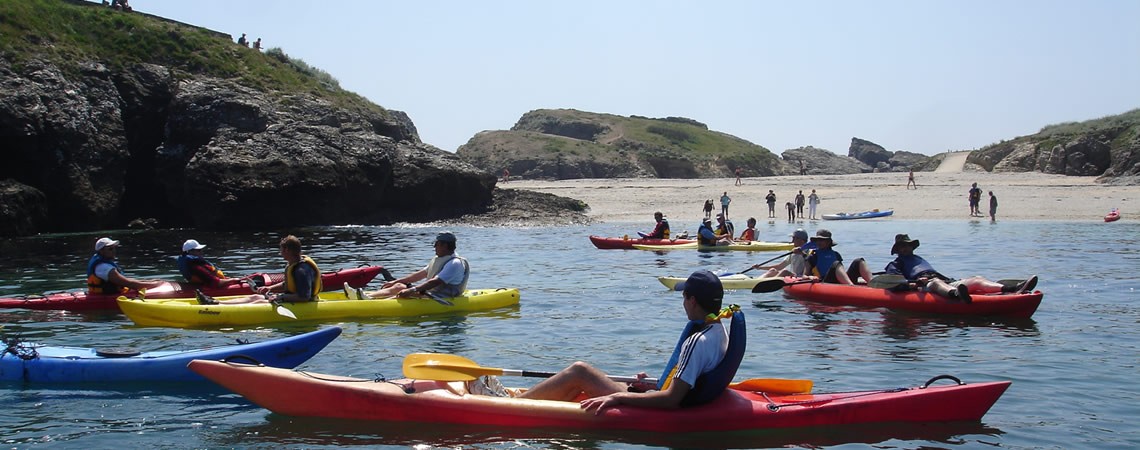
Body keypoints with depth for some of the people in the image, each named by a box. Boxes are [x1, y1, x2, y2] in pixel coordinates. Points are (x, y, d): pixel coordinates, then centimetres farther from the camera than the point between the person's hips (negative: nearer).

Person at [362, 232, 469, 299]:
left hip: (441, 298, -10)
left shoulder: (455, 263, -15)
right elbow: (420, 274, 22)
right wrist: (395, 281, 16)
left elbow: (436, 282, -26)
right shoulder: (437, 259, 20)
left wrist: (412, 290, -34)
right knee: (398, 286, -3)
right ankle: (365, 295, -19)